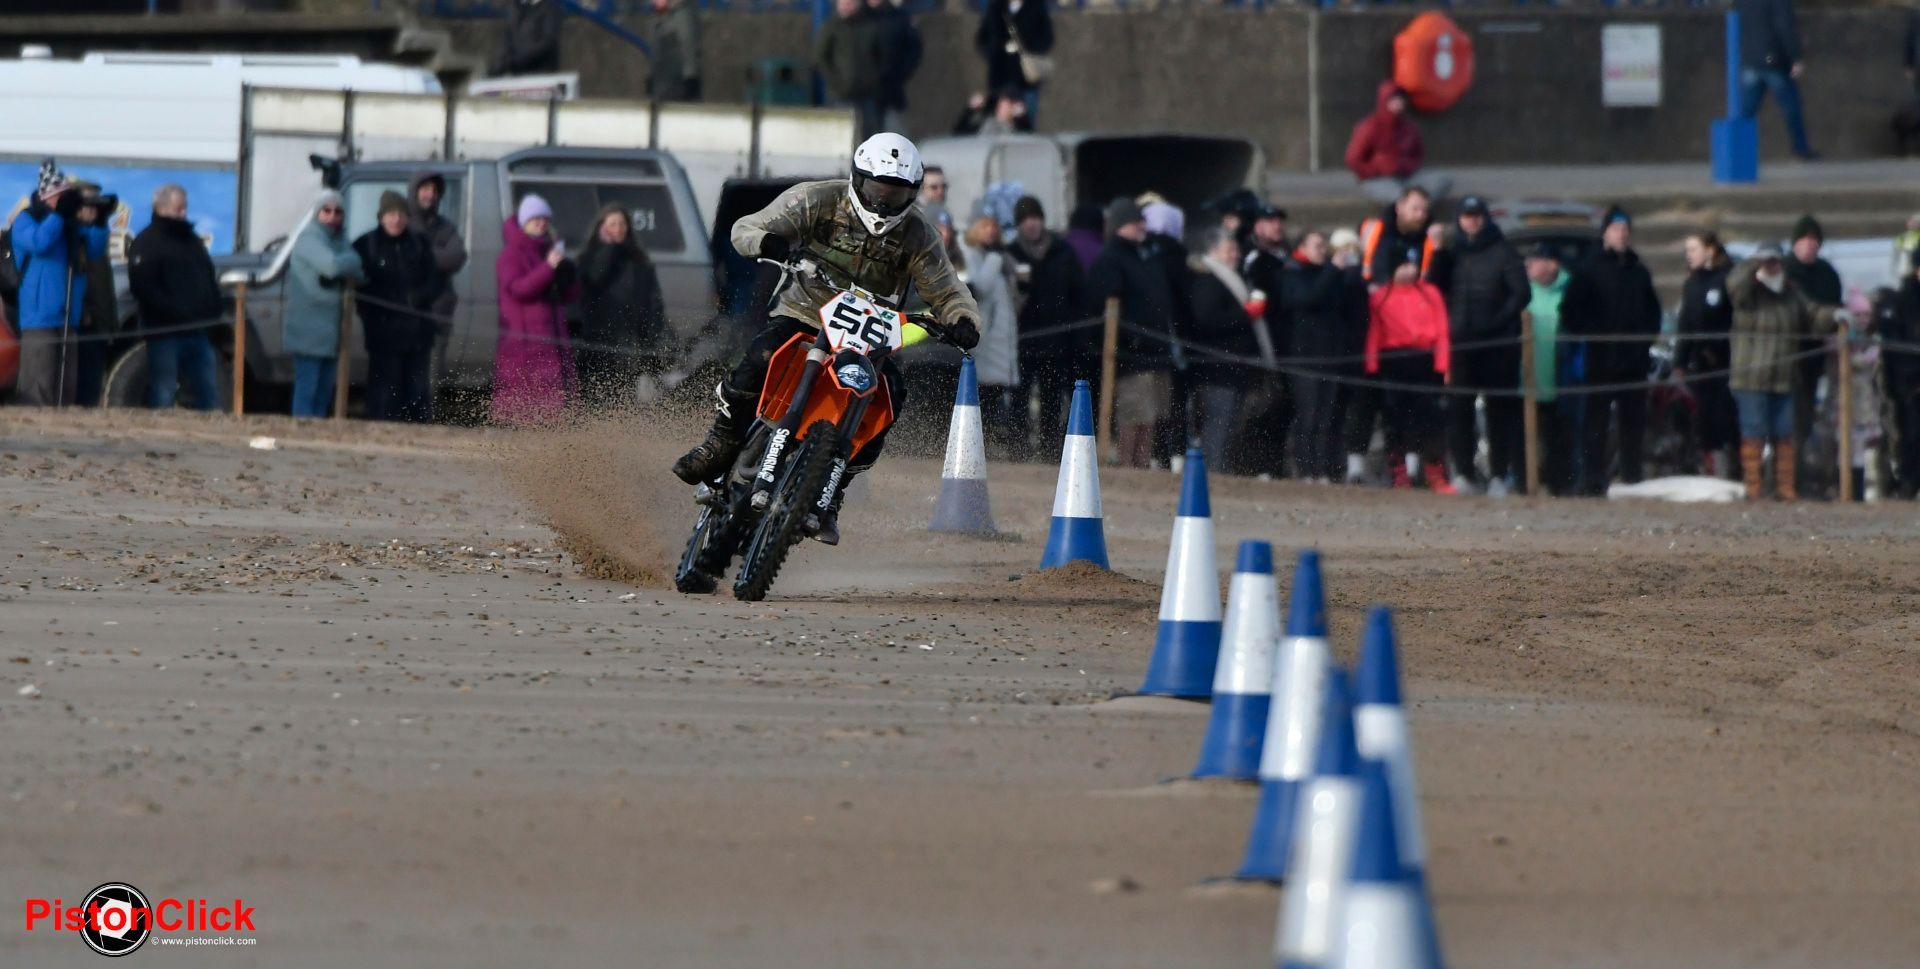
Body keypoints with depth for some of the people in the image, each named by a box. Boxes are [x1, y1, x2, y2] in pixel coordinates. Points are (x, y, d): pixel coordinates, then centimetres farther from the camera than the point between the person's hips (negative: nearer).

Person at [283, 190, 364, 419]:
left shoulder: (340, 240, 14)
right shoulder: (309, 239, -12)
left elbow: (359, 275, 8)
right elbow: (332, 265, -28)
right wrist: (354, 261, -8)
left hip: (330, 329, 9)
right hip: (308, 329, -9)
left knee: (323, 393, 11)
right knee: (307, 390, -11)